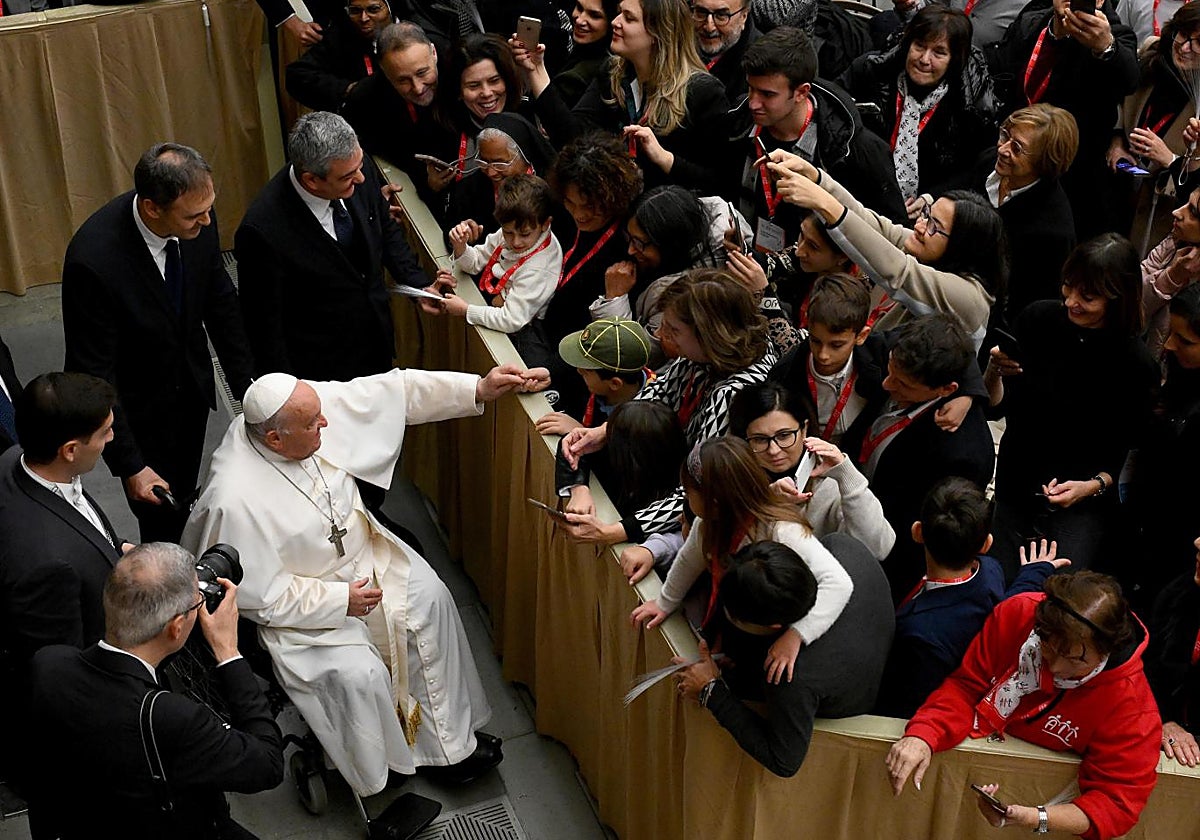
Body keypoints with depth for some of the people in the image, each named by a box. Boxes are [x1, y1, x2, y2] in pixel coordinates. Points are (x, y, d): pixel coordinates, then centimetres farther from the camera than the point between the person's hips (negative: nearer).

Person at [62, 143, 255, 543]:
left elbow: (220, 301, -2)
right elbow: (93, 371, -26)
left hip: (193, 390, 5)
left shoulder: (198, 219, -20)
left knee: (185, 497, 25)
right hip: (137, 408, -5)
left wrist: (248, 388, -2)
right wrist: (129, 465, -22)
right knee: (160, 517, 11)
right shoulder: (93, 259, -36)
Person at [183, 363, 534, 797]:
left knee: (429, 598, -8)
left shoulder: (306, 405, -18)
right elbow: (259, 596, -23)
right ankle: (380, 784, 6)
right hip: (303, 602, -7)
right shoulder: (235, 501, -34)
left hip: (358, 547, 7)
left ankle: (449, 740, 8)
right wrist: (340, 600, -21)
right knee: (358, 673, -22)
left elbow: (394, 392, -10)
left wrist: (477, 388, -14)